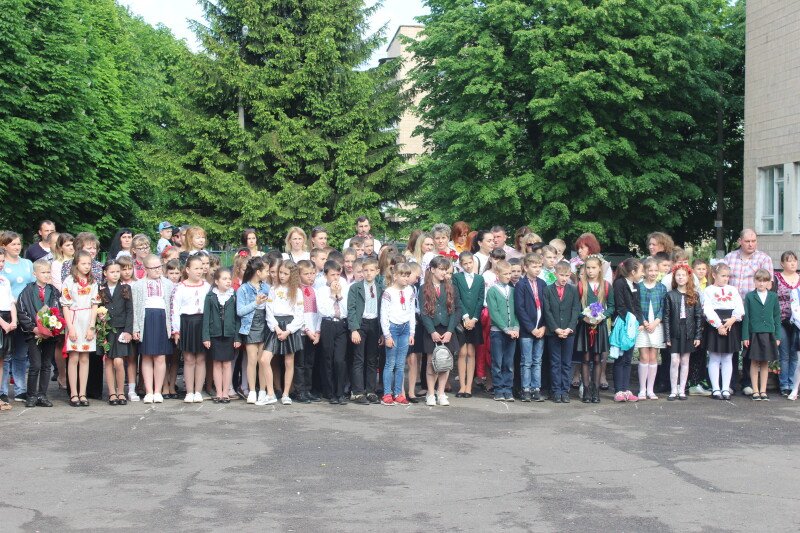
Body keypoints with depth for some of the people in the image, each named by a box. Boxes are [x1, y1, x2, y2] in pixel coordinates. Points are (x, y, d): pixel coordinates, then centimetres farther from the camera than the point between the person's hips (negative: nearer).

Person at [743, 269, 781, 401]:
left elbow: (777, 317, 8)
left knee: (765, 363, 7)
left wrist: (777, 336, 3)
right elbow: (746, 317, -1)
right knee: (754, 363, 3)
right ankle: (755, 391, 9)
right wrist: (745, 336, -5)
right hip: (754, 334, -2)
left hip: (769, 334, 2)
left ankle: (763, 391, 14)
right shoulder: (749, 296, 0)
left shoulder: (773, 297, 5)